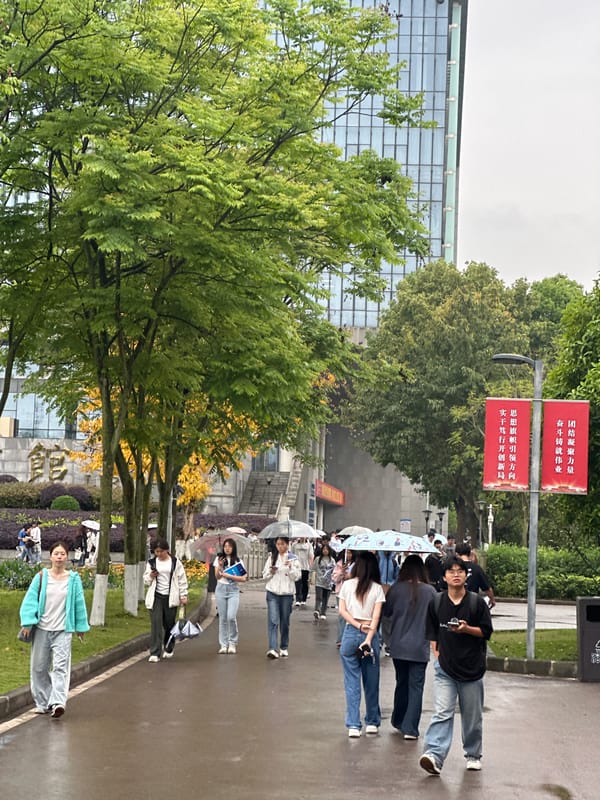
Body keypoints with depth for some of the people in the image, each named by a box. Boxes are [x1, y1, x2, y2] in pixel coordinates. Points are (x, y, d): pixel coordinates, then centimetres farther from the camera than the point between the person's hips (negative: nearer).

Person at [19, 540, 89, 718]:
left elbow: (79, 603, 7)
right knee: (39, 667, 7)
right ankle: (42, 702, 20)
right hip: (42, 629, 1)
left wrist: (81, 627, 9)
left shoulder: (73, 579, 3)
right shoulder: (41, 577, 2)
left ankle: (58, 702, -19)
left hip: (63, 630, -1)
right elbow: (30, 600, -1)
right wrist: (27, 622, -10)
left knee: (61, 666, -12)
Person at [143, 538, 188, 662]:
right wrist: (150, 576, -9)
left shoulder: (175, 562, 3)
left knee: (169, 623, 7)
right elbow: (146, 580, 14)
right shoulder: (151, 563, 7)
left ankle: (169, 649, 29)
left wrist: (183, 596, -1)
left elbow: (182, 580, 4)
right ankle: (155, 653, -10)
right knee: (156, 623, -9)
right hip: (156, 597, 1)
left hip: (170, 598, 0)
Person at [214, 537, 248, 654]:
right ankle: (224, 644, 8)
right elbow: (217, 576, 0)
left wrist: (228, 576, -11)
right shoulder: (219, 559, 6)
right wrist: (220, 566, -17)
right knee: (223, 618, 2)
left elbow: (243, 579, -4)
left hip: (233, 590, -2)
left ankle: (233, 643, 1)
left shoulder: (238, 561, 3)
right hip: (221, 589, 2)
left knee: (231, 617, -14)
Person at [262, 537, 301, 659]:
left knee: (285, 622, 8)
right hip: (272, 593, 0)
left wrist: (290, 567, -16)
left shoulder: (293, 559, 3)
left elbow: (296, 577, -1)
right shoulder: (272, 557, 8)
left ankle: (284, 648, 22)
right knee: (273, 621, -12)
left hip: (287, 593, 0)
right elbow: (264, 574, 11)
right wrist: (270, 572, -10)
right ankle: (273, 649, -18)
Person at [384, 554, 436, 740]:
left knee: (402, 683, 18)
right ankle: (410, 728, -4)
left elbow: (386, 612, 3)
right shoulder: (430, 591, -9)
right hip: (420, 647, -2)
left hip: (398, 646, 2)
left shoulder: (396, 590, -8)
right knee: (416, 686, 2)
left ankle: (399, 721, 31)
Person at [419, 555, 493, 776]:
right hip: (445, 668, 0)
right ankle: (434, 755, -21)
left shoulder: (477, 602, -2)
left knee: (472, 716, 10)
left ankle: (473, 755, 27)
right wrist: (437, 653, 3)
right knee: (442, 713, -11)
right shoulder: (436, 602, 4)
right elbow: (432, 632, 14)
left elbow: (486, 631, -2)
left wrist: (467, 629, -18)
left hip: (471, 666, 0)